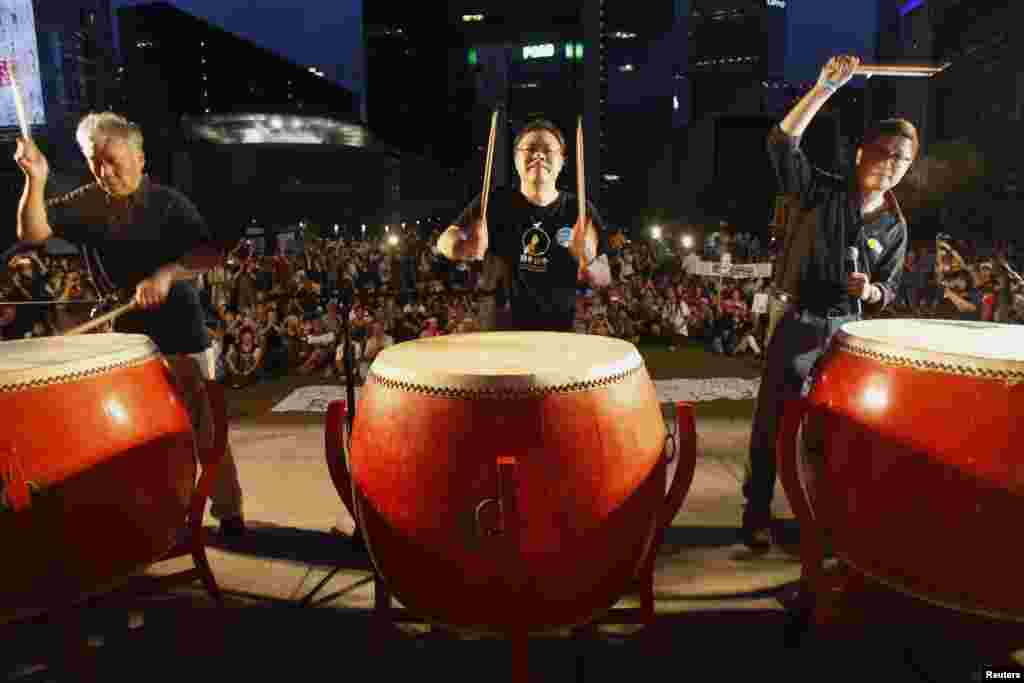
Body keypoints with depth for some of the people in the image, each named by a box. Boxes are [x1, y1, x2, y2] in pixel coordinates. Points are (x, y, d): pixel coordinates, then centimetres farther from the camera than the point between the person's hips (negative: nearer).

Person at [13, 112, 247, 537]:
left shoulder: (168, 203, -7)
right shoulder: (84, 204, 3)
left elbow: (210, 254, -17)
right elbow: (32, 233, -8)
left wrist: (167, 273, -33)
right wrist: (36, 180, -22)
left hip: (180, 335, -4)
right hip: (123, 338, 5)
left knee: (204, 429, 0)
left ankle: (229, 511, 12)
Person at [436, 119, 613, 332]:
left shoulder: (580, 211, -3)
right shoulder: (495, 202, -2)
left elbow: (604, 279, -3)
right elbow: (446, 240, -7)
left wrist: (587, 261, -25)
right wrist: (466, 247, -30)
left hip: (559, 331, 0)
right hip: (502, 328, 0)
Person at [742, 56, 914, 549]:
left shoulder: (895, 227, 6)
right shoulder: (823, 191, -4)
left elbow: (888, 292, 11)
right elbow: (781, 144, -18)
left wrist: (871, 290, -12)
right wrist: (826, 87, -23)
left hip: (849, 330, 4)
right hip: (799, 323, -3)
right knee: (773, 420, 0)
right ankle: (757, 511, 14)